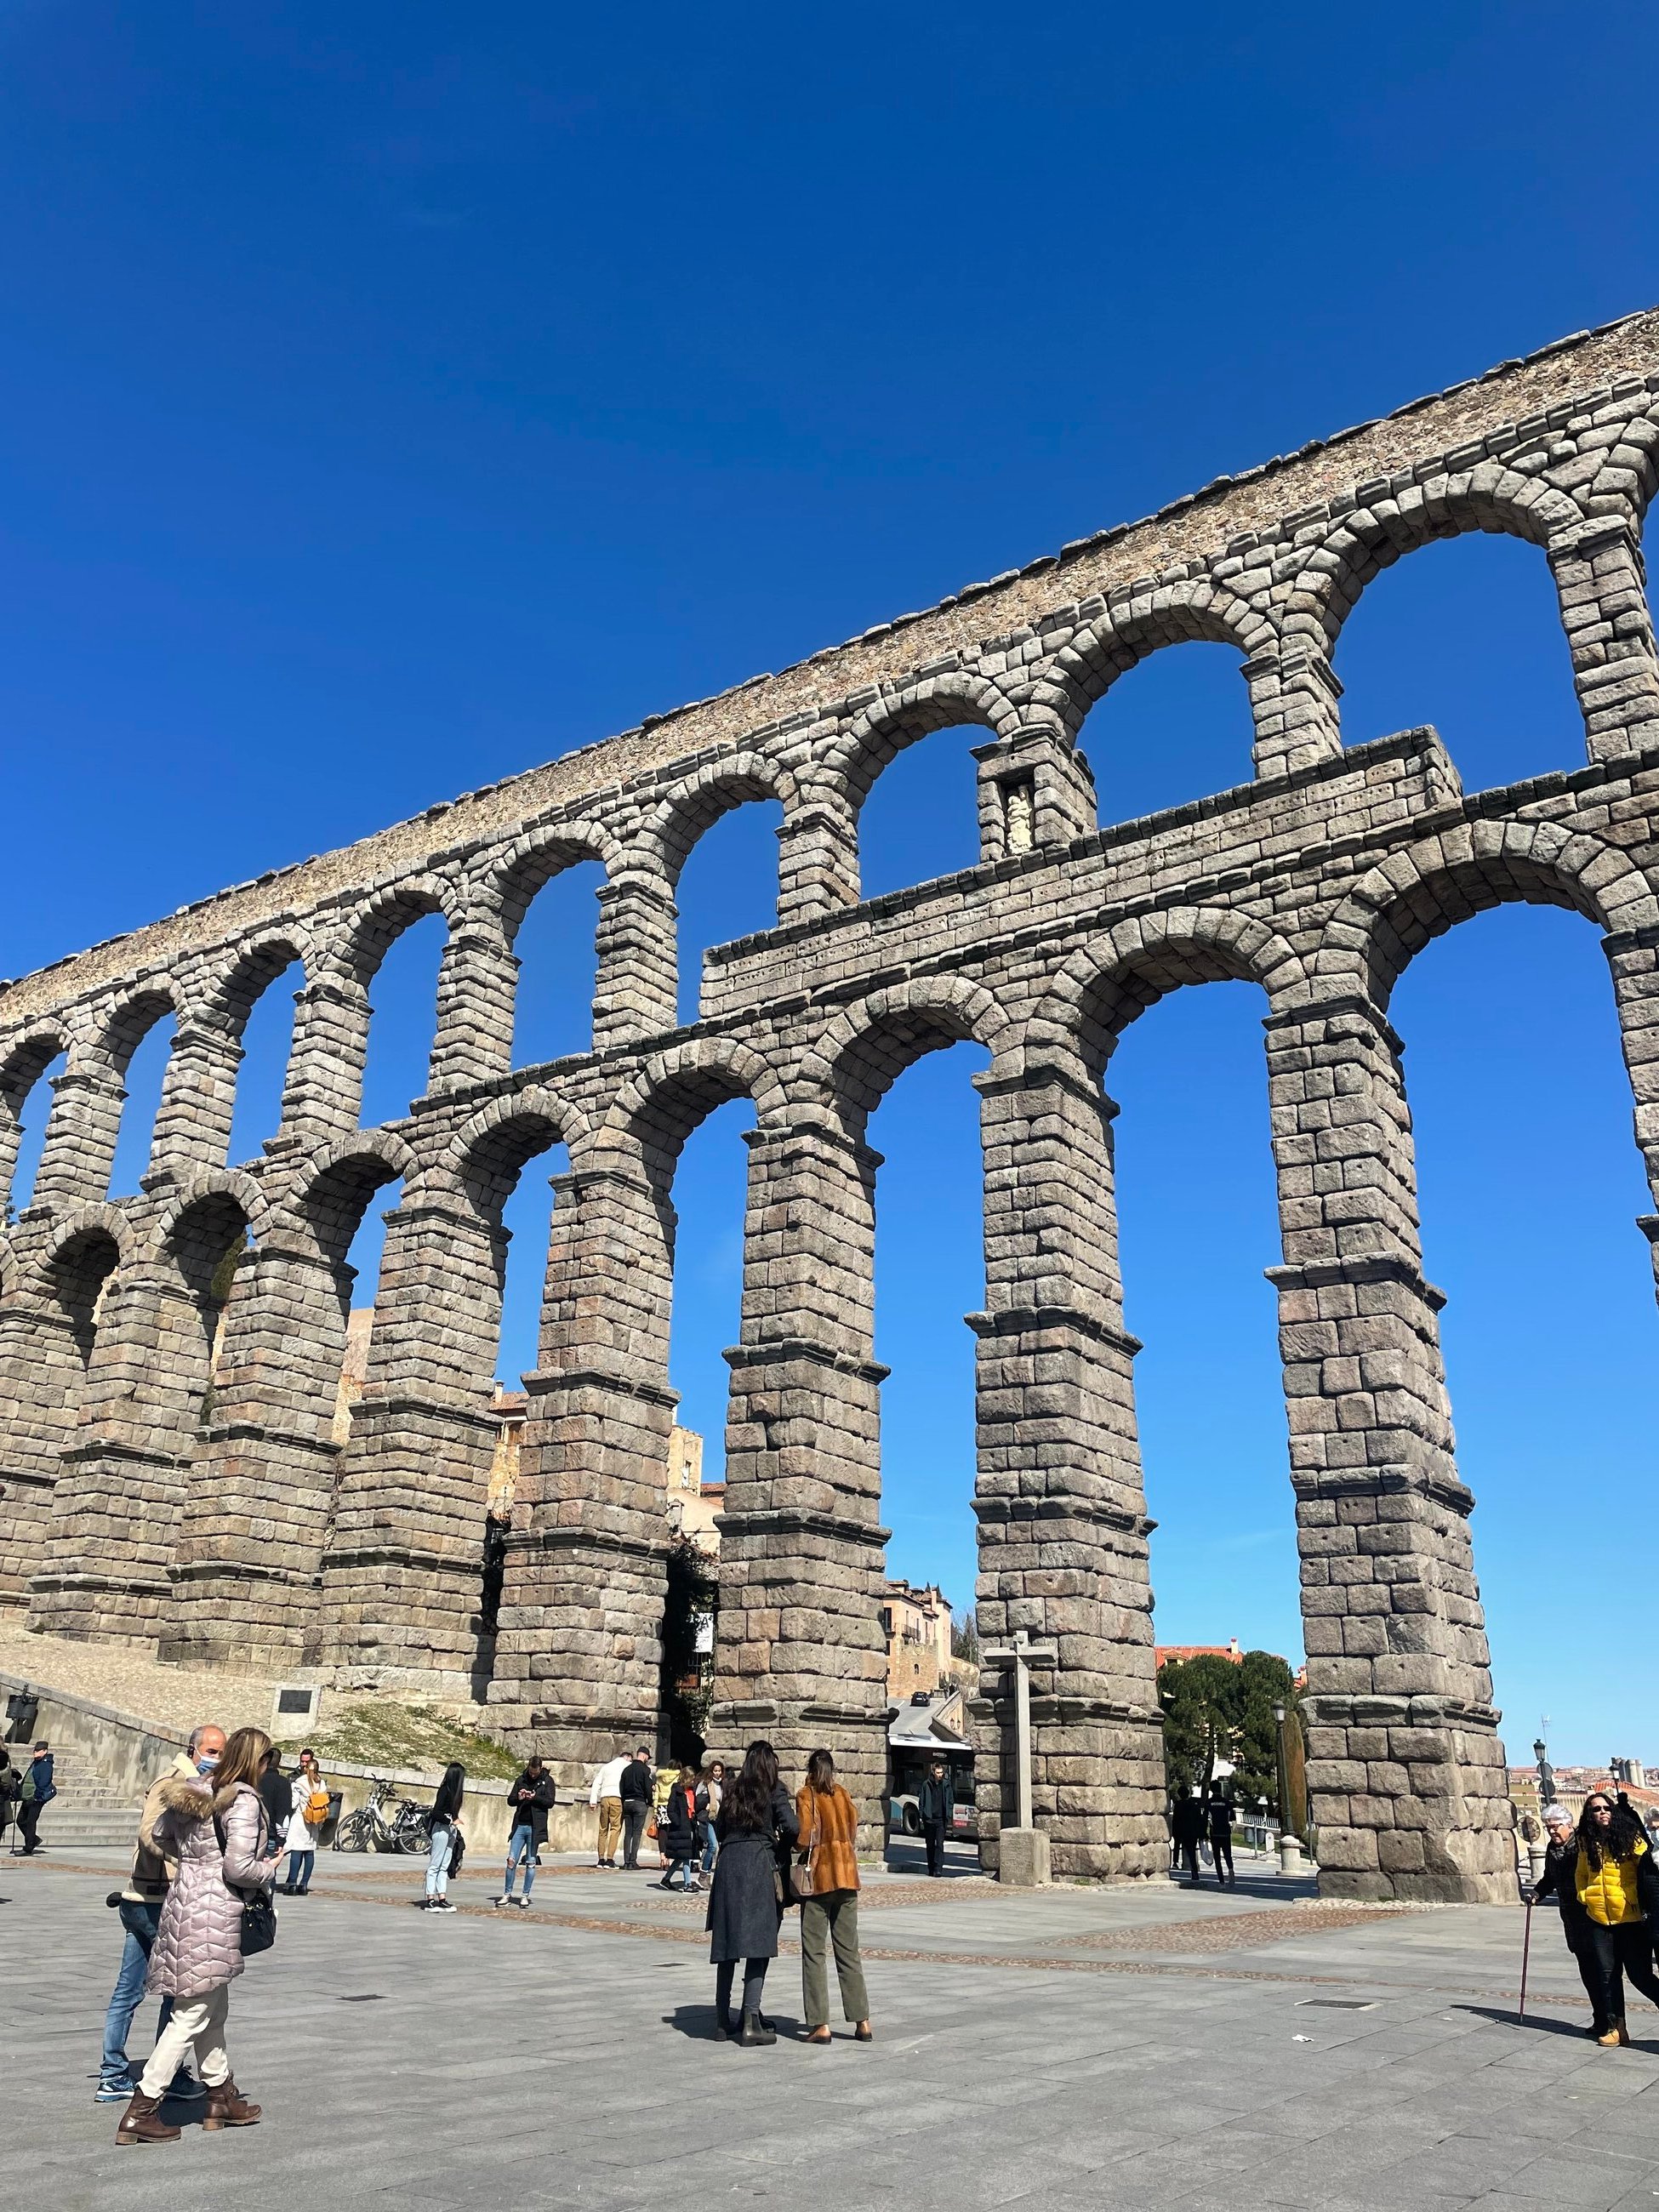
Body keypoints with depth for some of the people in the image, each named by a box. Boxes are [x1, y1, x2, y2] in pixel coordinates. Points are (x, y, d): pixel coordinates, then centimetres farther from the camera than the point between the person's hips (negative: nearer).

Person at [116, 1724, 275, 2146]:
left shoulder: (196, 1787, 5)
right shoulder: (244, 1800, -19)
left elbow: (161, 1837, 12)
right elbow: (238, 1868, -22)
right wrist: (269, 1869, -3)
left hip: (184, 1895, 9)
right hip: (215, 1908, -9)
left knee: (214, 2009, 20)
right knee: (193, 2015, 3)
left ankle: (221, 2097, 32)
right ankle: (141, 2110, 8)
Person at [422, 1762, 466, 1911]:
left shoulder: (454, 1791, 9)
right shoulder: (445, 1790, -14)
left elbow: (453, 1811, 10)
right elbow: (436, 1813, -18)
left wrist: (455, 1821, -4)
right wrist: (451, 1821, -14)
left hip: (451, 1830, 8)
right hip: (441, 1829, -8)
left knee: (444, 1867, 10)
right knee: (434, 1866, -2)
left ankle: (442, 1899, 13)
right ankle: (430, 1900, 2)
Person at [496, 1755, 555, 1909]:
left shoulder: (547, 1780, 2)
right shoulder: (521, 1779, 10)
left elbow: (550, 1802, -6)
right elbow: (510, 1800, 10)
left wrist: (535, 1797, -20)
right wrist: (518, 1798, -11)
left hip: (535, 1827, -3)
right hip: (520, 1825, 3)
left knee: (531, 1862, 3)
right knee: (511, 1860, -2)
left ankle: (526, 1896, 12)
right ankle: (507, 1894, 9)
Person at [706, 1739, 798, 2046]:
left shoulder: (733, 1792, 15)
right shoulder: (774, 1790, 1)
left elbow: (721, 1831, 14)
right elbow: (792, 1827, -9)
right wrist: (779, 1846, 9)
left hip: (728, 1865, 5)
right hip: (759, 1865, -5)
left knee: (727, 1942, 13)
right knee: (759, 1943, -2)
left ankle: (723, 2018, 20)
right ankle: (750, 2023, -7)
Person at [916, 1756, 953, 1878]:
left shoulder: (946, 1784, 4)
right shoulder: (926, 1784, 2)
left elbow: (951, 1801, 9)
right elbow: (921, 1801, 6)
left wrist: (949, 1817, 1)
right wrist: (921, 1816, -2)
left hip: (941, 1819, -1)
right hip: (929, 1819, 1)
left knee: (940, 1844, -10)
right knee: (930, 1845, 9)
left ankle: (938, 1868, -11)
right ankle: (931, 1869, 19)